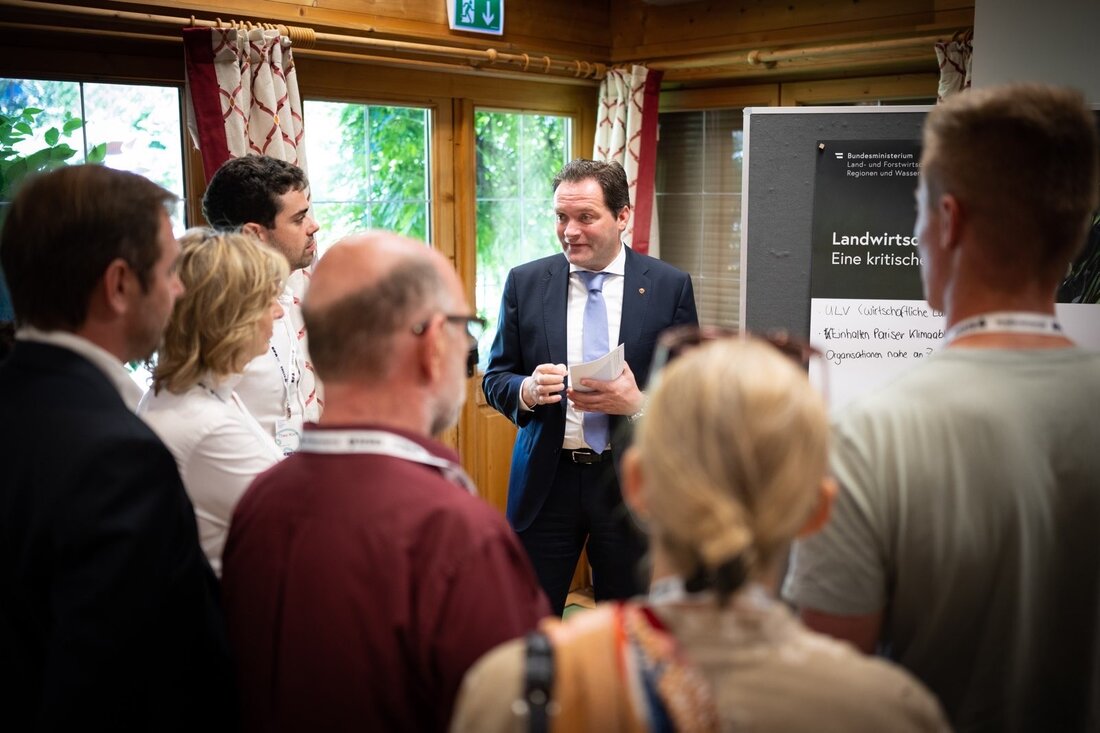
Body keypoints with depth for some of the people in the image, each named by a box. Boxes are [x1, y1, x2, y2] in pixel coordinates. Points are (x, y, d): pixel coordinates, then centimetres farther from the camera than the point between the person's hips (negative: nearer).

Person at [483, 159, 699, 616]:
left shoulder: (669, 286, 0)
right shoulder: (525, 282, 3)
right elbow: (495, 379, 6)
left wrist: (638, 403, -18)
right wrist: (527, 390, -16)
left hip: (630, 481, 0)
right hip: (546, 479, 1)